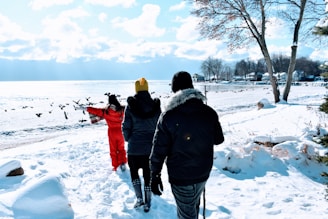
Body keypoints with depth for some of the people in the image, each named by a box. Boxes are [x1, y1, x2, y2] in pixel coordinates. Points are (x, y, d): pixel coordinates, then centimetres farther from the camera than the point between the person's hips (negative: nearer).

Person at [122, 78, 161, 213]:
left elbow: (126, 127, -8)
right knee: (148, 175, 14)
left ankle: (139, 198, 18)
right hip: (151, 147, 2)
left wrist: (128, 139, 10)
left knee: (134, 171, 21)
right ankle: (147, 203, 23)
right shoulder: (156, 106, -4)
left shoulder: (131, 106, -11)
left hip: (134, 147, -2)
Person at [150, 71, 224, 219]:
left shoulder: (168, 116, -17)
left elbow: (159, 149, -14)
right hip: (203, 173, 4)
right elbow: (218, 140, 6)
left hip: (180, 176, -4)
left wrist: (155, 175, -3)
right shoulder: (209, 113, -8)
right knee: (194, 205, 29)